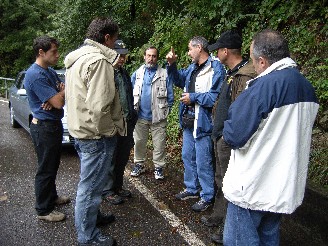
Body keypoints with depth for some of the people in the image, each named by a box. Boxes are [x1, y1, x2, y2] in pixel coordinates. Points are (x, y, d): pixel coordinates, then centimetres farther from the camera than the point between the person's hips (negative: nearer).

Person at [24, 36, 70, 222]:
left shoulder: (50, 71, 9)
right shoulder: (35, 75, -21)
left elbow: (63, 93, 7)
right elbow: (59, 102, -26)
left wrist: (56, 97, -15)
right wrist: (64, 90, -6)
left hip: (54, 124, 9)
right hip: (44, 127, -9)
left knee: (53, 165, 22)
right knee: (45, 169, 2)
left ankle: (52, 196, 39)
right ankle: (43, 210, 16)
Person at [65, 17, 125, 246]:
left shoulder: (78, 58, 12)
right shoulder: (98, 60, -21)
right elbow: (99, 106, -28)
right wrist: (108, 131, -15)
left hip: (82, 130, 10)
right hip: (96, 134, -10)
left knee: (90, 182, 25)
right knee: (91, 186, 4)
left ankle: (92, 215, 45)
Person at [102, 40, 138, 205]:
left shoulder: (124, 73, 16)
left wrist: (132, 116, 19)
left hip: (127, 123, 8)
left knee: (123, 158, 17)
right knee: (111, 159, 3)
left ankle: (118, 186, 33)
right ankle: (108, 191, 19)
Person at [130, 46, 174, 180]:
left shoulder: (165, 74, -2)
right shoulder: (137, 74, 6)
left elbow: (170, 96, -1)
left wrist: (165, 111, -5)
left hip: (158, 117, -2)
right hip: (140, 116, 3)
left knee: (159, 144, 4)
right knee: (139, 142, 13)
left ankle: (159, 167, 18)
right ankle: (139, 164, 28)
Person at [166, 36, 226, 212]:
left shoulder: (215, 68, -16)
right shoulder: (192, 67, 12)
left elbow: (216, 96, -25)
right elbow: (179, 79, 25)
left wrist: (193, 97, -18)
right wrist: (171, 65, 9)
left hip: (203, 123, -9)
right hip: (188, 121, 9)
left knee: (203, 163, 1)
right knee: (188, 157, 19)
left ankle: (207, 197, 19)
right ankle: (191, 189, 37)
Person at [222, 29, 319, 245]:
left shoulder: (265, 86, -22)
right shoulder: (308, 88, 4)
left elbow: (234, 136, -21)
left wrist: (227, 129, 0)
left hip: (254, 186, -8)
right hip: (287, 186, 8)